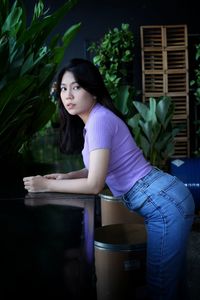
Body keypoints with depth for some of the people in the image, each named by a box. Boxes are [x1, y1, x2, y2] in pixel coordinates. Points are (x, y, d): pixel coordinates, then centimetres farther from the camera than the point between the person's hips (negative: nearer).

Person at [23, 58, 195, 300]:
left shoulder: (99, 119, -18)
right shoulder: (91, 120, 11)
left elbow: (94, 185, -19)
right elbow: (101, 168, 22)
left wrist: (47, 185, -10)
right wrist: (67, 177, 10)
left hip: (163, 203, -10)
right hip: (160, 201, 10)